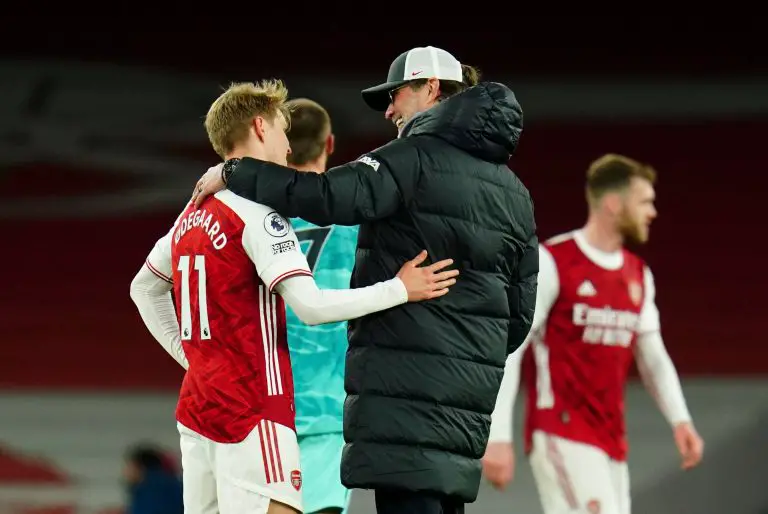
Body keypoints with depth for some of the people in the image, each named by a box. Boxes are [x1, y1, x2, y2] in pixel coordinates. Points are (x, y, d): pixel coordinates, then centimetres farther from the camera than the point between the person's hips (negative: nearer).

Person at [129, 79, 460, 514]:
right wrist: (400, 290, -12)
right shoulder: (258, 212, -12)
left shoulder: (193, 214, 14)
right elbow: (310, 305, -19)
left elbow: (144, 288, 26)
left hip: (197, 407, 9)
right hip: (253, 411, -9)